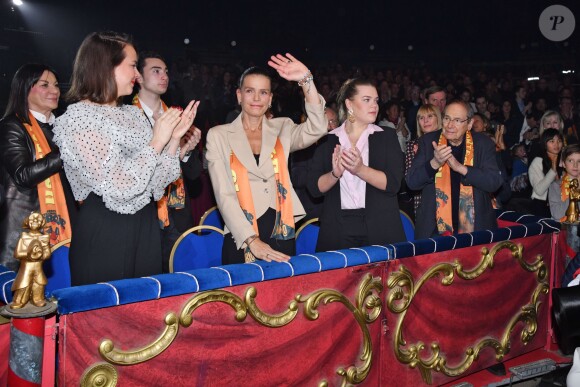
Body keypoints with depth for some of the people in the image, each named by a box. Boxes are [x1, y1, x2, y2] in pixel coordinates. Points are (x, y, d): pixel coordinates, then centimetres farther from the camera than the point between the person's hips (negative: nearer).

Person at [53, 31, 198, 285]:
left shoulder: (134, 113, 9)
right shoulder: (78, 118, -12)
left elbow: (156, 181, 8)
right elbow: (118, 186, -22)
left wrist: (175, 138, -2)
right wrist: (157, 142, -14)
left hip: (147, 227, 7)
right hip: (104, 235, -7)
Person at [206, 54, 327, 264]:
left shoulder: (282, 129, 10)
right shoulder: (219, 135, 3)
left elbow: (316, 129, -10)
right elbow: (223, 194, -6)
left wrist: (306, 81, -18)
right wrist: (251, 239, -17)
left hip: (282, 237, 2)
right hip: (241, 241, -2)